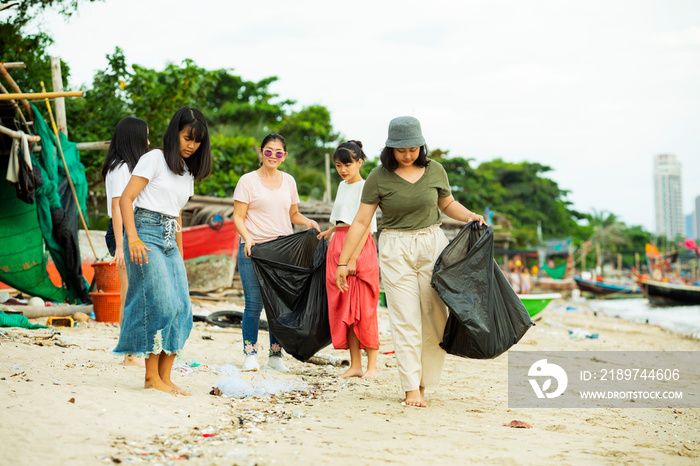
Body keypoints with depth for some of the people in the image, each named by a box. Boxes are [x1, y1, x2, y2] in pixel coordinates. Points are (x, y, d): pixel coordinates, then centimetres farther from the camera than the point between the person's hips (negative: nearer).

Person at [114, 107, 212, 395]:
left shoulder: (188, 171, 20)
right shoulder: (155, 159, -3)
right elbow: (126, 199, -10)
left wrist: (180, 253, 20)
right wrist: (133, 239, -20)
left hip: (170, 241, 8)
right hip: (147, 233, -7)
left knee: (180, 307, -1)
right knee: (159, 302, -14)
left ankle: (165, 377, 4)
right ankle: (152, 376, -6)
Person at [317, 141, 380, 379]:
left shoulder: (365, 187, -8)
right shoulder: (342, 186, 16)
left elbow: (366, 226, -14)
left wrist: (353, 259, -20)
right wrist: (330, 231, 23)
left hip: (360, 248, -8)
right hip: (337, 246, 8)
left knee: (363, 308, -6)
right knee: (344, 308, 6)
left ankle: (372, 366, 0)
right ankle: (355, 364, 11)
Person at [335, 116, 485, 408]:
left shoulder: (434, 170, 2)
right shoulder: (379, 177, -5)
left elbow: (448, 204, 19)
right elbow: (361, 221, -3)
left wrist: (470, 216, -1)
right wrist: (342, 262, -5)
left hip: (432, 244, 3)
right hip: (395, 250, -3)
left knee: (435, 316, 1)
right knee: (405, 320, -5)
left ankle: (423, 381, 14)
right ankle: (411, 387, 0)